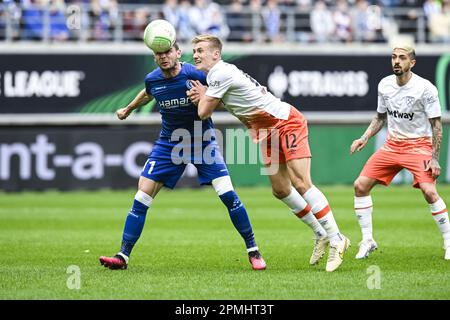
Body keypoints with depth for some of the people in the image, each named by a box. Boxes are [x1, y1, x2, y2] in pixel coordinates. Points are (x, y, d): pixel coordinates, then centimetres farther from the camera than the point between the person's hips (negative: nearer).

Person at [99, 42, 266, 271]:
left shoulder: (195, 74, -19)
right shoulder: (152, 80, -8)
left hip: (203, 141, -3)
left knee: (228, 194, -15)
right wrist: (128, 110, 32)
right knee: (142, 197, -6)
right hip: (169, 144, 3)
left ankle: (253, 251, -1)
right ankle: (123, 256, 0)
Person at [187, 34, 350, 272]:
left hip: (286, 122, -10)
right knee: (280, 190, 9)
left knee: (301, 183, -19)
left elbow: (203, 113, -16)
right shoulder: (215, 74, 10)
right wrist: (201, 97, -1)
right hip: (268, 132, 10)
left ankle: (336, 239, -16)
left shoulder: (220, 74, -19)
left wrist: (202, 95, 5)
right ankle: (320, 234, 21)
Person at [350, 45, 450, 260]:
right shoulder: (384, 85, 1)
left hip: (419, 145, -5)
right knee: (360, 185, -4)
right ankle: (367, 241, 8)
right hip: (392, 144, 5)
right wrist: (364, 138, 2)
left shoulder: (425, 88, -15)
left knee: (429, 191, -24)